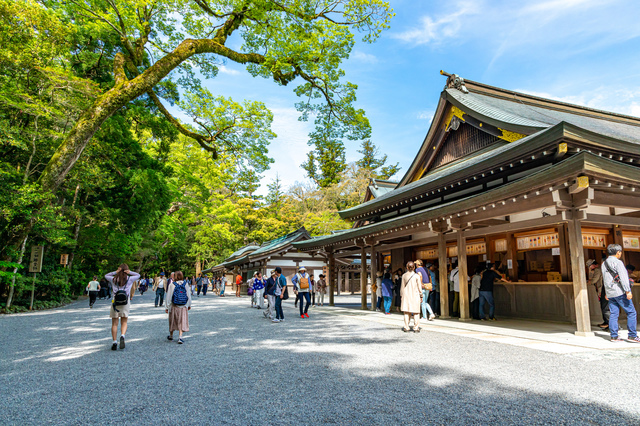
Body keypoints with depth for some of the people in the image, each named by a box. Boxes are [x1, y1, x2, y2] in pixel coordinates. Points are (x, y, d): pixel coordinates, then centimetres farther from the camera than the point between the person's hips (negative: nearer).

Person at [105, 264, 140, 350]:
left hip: (115, 302, 0)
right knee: (124, 323, 8)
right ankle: (122, 336, -16)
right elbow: (138, 275, 17)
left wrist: (115, 272, 4)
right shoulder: (129, 279, -2)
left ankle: (114, 342, 5)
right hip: (126, 303, 0)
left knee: (114, 324, 8)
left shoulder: (114, 279, 0)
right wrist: (130, 272, 1)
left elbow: (106, 276, 20)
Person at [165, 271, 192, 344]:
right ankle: (180, 337, -6)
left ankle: (171, 336, 33)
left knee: (173, 321, 17)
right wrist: (189, 305, 15)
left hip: (174, 307, 0)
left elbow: (169, 296, -7)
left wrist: (167, 307, 0)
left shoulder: (172, 285, -10)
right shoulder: (186, 284, -5)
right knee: (182, 322, 5)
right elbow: (189, 295, 3)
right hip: (183, 307, 0)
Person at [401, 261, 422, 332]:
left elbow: (402, 287, 6)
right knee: (416, 313, 4)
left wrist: (402, 295, 16)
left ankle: (406, 327, 8)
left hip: (406, 295, 2)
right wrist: (421, 295, 9)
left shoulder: (404, 275, 0)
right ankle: (416, 328, 3)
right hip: (415, 295, -2)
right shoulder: (416, 276, -5)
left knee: (406, 312, 7)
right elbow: (419, 287, -2)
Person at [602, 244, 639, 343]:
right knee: (631, 312, 1)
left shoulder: (604, 263, 16)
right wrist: (628, 291, -16)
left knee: (613, 314, 7)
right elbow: (623, 277, -15)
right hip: (620, 292, -7)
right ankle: (632, 335, 0)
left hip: (610, 293, 7)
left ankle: (614, 336, 6)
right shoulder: (617, 262, -8)